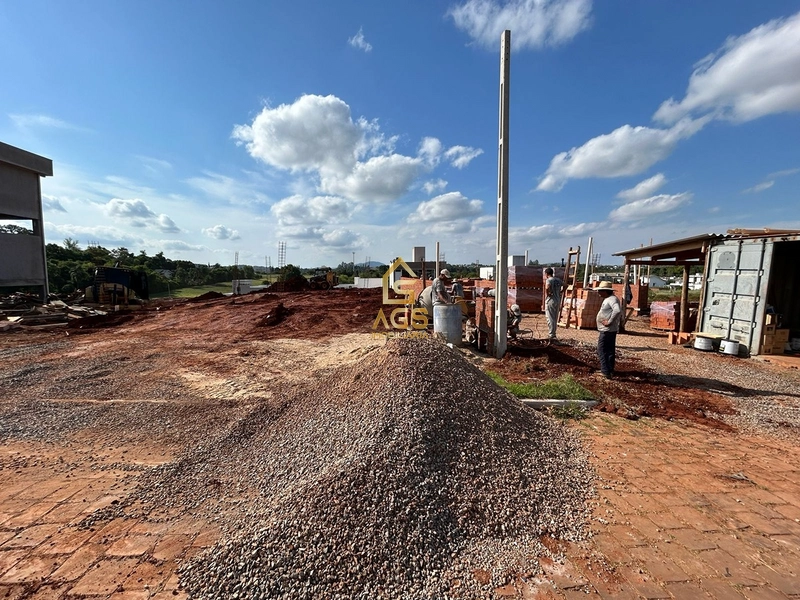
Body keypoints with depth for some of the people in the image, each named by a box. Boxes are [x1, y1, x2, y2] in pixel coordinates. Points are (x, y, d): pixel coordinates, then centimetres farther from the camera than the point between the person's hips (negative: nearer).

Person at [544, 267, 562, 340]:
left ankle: (551, 335, 2)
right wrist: (560, 292, 15)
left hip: (550, 301, -7)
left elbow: (547, 288, -32)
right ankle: (553, 333, 23)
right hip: (558, 300, 7)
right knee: (555, 318, 15)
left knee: (550, 318, -1)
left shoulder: (548, 280, -13)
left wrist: (547, 294, -16)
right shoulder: (558, 280, 10)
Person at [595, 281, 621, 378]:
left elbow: (617, 311, -34)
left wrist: (609, 322, -26)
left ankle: (605, 372, -5)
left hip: (607, 330, -11)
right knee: (610, 351, 16)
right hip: (610, 330, 11)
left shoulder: (612, 299, -16)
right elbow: (620, 313, 26)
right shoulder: (608, 299, 15)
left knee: (601, 351, -6)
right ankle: (610, 371, 26)